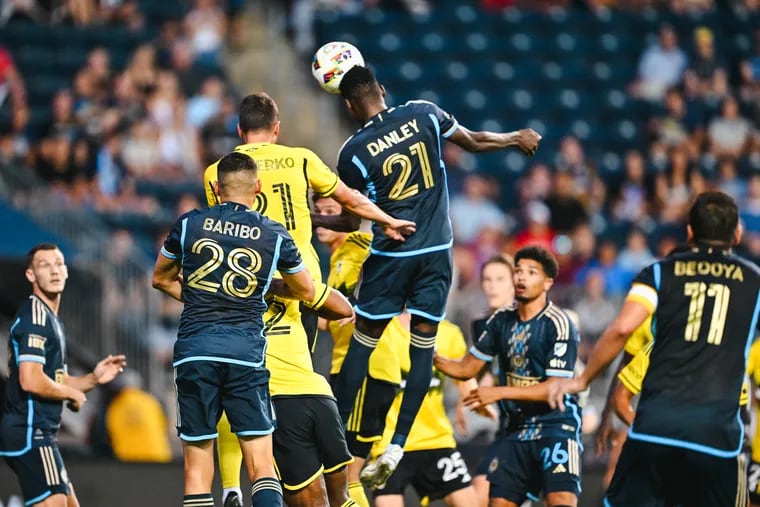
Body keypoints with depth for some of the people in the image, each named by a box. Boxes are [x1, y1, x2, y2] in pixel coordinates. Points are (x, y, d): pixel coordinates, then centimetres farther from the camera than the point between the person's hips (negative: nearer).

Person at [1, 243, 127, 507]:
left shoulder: (51, 318, 19)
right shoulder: (35, 315, -12)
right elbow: (31, 381, -23)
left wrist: (94, 378, 10)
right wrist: (71, 393, -7)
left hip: (41, 434, 11)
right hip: (30, 432, -11)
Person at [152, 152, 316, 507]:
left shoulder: (189, 224, 5)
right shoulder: (275, 235, 4)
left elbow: (161, 279, 21)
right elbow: (306, 292, 20)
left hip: (194, 348, 1)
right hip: (246, 351, -1)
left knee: (197, 468, 5)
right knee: (261, 467, -1)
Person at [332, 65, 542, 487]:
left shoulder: (353, 152, -7)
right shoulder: (423, 114, -3)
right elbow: (474, 142, 11)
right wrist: (516, 138, 29)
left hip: (391, 253, -2)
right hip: (436, 252, 2)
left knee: (363, 341, 7)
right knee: (423, 344, 4)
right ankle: (396, 447, -2)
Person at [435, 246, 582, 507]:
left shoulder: (558, 324, -12)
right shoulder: (502, 321, 7)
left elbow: (555, 388, -17)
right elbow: (467, 367, 14)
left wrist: (500, 392, -21)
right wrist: (433, 358, -4)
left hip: (556, 425, -6)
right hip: (515, 429, 6)